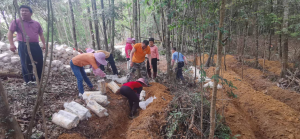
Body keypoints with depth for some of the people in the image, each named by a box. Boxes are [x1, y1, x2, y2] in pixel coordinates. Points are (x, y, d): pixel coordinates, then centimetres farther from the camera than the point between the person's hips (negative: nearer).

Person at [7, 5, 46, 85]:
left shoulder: (36, 23, 15)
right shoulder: (16, 22, 5)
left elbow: (41, 34, 21)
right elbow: (10, 33, 0)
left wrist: (44, 44, 11)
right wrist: (11, 44, -13)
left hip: (35, 46, 4)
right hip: (23, 46, -3)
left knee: (39, 63, 2)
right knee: (26, 64, -4)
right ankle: (28, 80, 7)